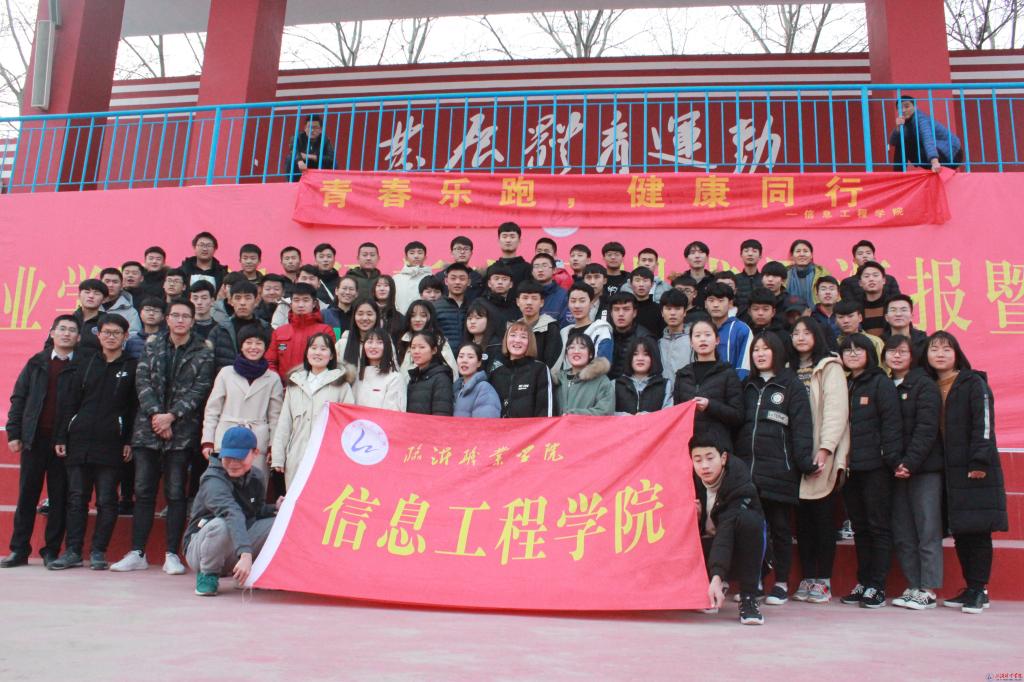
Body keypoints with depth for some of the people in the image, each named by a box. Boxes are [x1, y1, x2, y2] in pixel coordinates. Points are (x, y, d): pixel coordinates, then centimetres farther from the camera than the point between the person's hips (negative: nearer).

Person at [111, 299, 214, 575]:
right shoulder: (152, 346, 11)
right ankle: (137, 553, 13)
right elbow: (142, 380, 2)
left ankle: (172, 554, 6)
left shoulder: (203, 353, 3)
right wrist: (155, 413, -11)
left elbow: (200, 389, -4)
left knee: (175, 493, 0)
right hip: (148, 428, 3)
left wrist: (172, 415, -13)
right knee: (143, 491, 6)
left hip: (182, 431, -3)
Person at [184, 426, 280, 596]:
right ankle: (207, 575, -10)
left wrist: (275, 508, -10)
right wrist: (245, 554, -59)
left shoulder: (257, 477, -2)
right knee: (220, 524, -38)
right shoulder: (213, 481, -26)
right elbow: (233, 513, -43)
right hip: (198, 549, -6)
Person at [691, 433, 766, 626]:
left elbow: (727, 530, -38)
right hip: (709, 545, 4)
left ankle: (748, 598, -25)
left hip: (738, 551, -4)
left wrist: (717, 577, -49)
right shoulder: (693, 482, -11)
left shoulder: (739, 481, -25)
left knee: (747, 518, -34)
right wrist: (694, 517, -26)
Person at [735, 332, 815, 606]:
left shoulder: (792, 385, 3)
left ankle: (781, 583, 13)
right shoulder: (747, 386, 18)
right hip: (746, 467, 4)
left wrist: (805, 460, -16)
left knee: (779, 526, 4)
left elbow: (801, 425, -5)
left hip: (779, 468, -4)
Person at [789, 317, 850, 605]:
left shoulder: (830, 367, 0)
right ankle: (806, 578, 11)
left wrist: (825, 449, -19)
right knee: (803, 518, 5)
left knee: (823, 516, -2)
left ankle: (823, 581, 4)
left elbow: (836, 410, -10)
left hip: (823, 456, -5)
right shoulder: (790, 370, 17)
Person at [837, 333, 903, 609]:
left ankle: (877, 586, 4)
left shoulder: (881, 383, -2)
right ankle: (863, 583, 17)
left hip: (875, 466, -6)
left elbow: (892, 423, -9)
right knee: (859, 527, 11)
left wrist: (893, 459, -17)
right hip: (850, 467, 6)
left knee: (879, 526, 0)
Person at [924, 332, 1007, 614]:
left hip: (976, 469, -6)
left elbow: (984, 424, -11)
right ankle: (970, 589, 17)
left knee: (978, 531, -3)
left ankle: (980, 591, 5)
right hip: (950, 471, 6)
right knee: (960, 533, 8)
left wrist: (979, 461, -18)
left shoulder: (973, 383, -3)